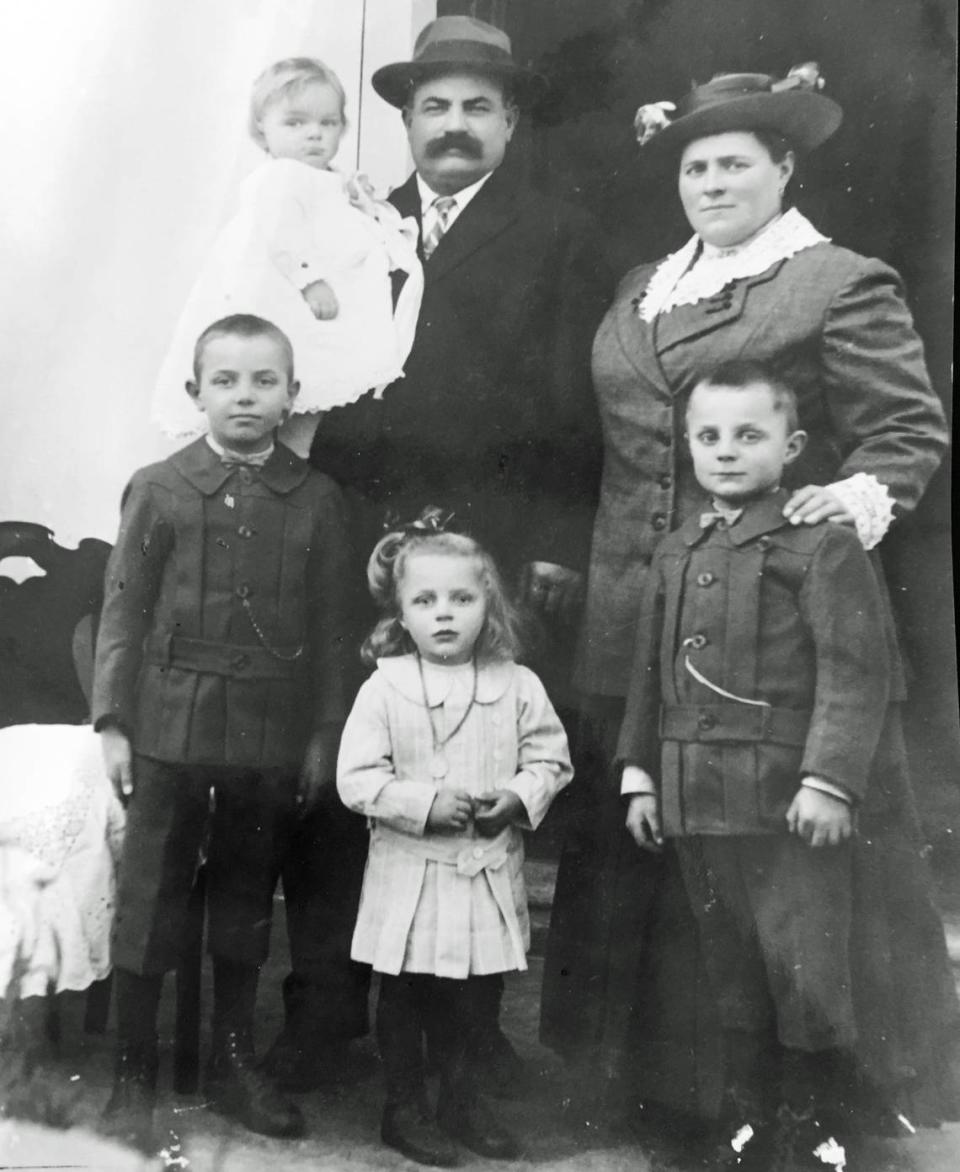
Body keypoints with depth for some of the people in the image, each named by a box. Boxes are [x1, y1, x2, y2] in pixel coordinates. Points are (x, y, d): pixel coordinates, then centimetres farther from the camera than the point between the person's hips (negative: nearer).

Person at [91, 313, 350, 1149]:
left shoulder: (317, 500, 4)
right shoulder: (158, 489, 1)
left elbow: (328, 627, 5)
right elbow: (125, 611, 1)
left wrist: (324, 734, 4)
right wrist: (113, 721, -3)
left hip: (272, 736, 2)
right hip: (171, 728, -1)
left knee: (246, 898, 13)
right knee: (148, 900, 5)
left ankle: (234, 1063, 29)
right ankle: (134, 1075, 19)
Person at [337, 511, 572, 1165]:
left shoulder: (518, 686, -2)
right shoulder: (385, 687, -8)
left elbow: (550, 758, 4)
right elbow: (357, 779, -10)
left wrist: (518, 797, -15)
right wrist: (426, 804, -21)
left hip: (490, 870, 3)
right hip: (411, 870, -2)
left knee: (478, 994, 15)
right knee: (405, 993, 10)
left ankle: (463, 1099, 36)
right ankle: (405, 1108, 29)